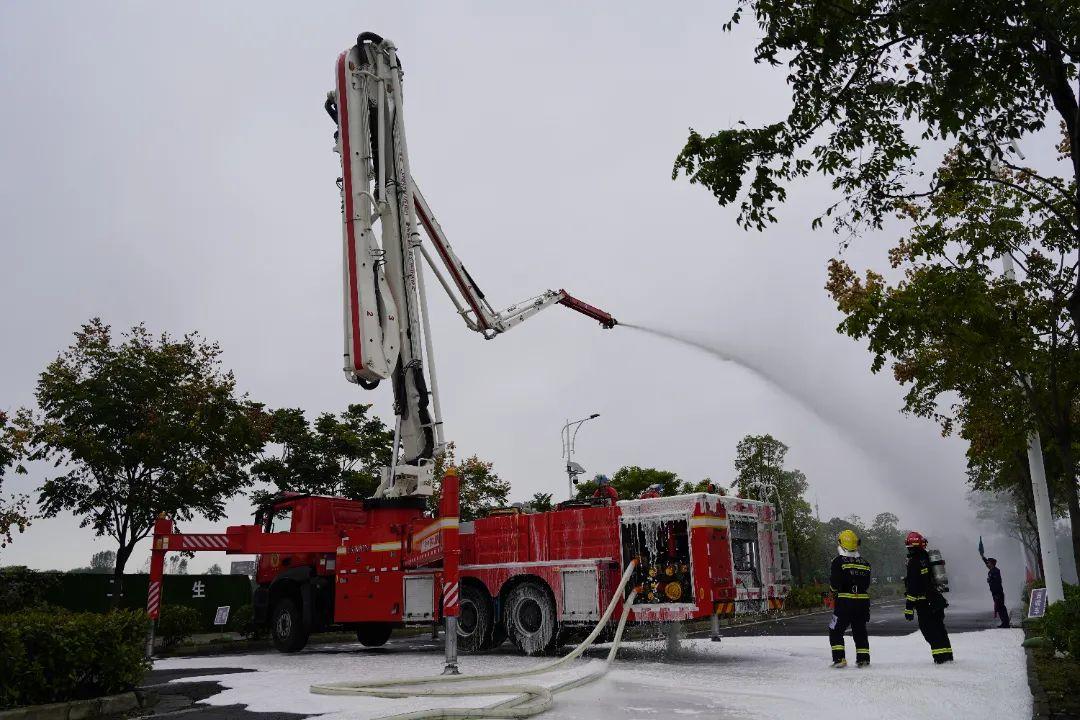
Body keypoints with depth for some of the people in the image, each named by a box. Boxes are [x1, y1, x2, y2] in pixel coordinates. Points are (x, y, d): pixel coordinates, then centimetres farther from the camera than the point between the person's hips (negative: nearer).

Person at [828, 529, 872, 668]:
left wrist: (835, 591, 7)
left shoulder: (839, 561, -10)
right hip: (862, 602, 5)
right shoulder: (864, 562, 9)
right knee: (860, 631, 18)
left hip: (844, 602, -5)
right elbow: (867, 585, 11)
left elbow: (834, 584, -12)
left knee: (835, 630, 4)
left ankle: (839, 658, -4)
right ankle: (863, 658, 15)